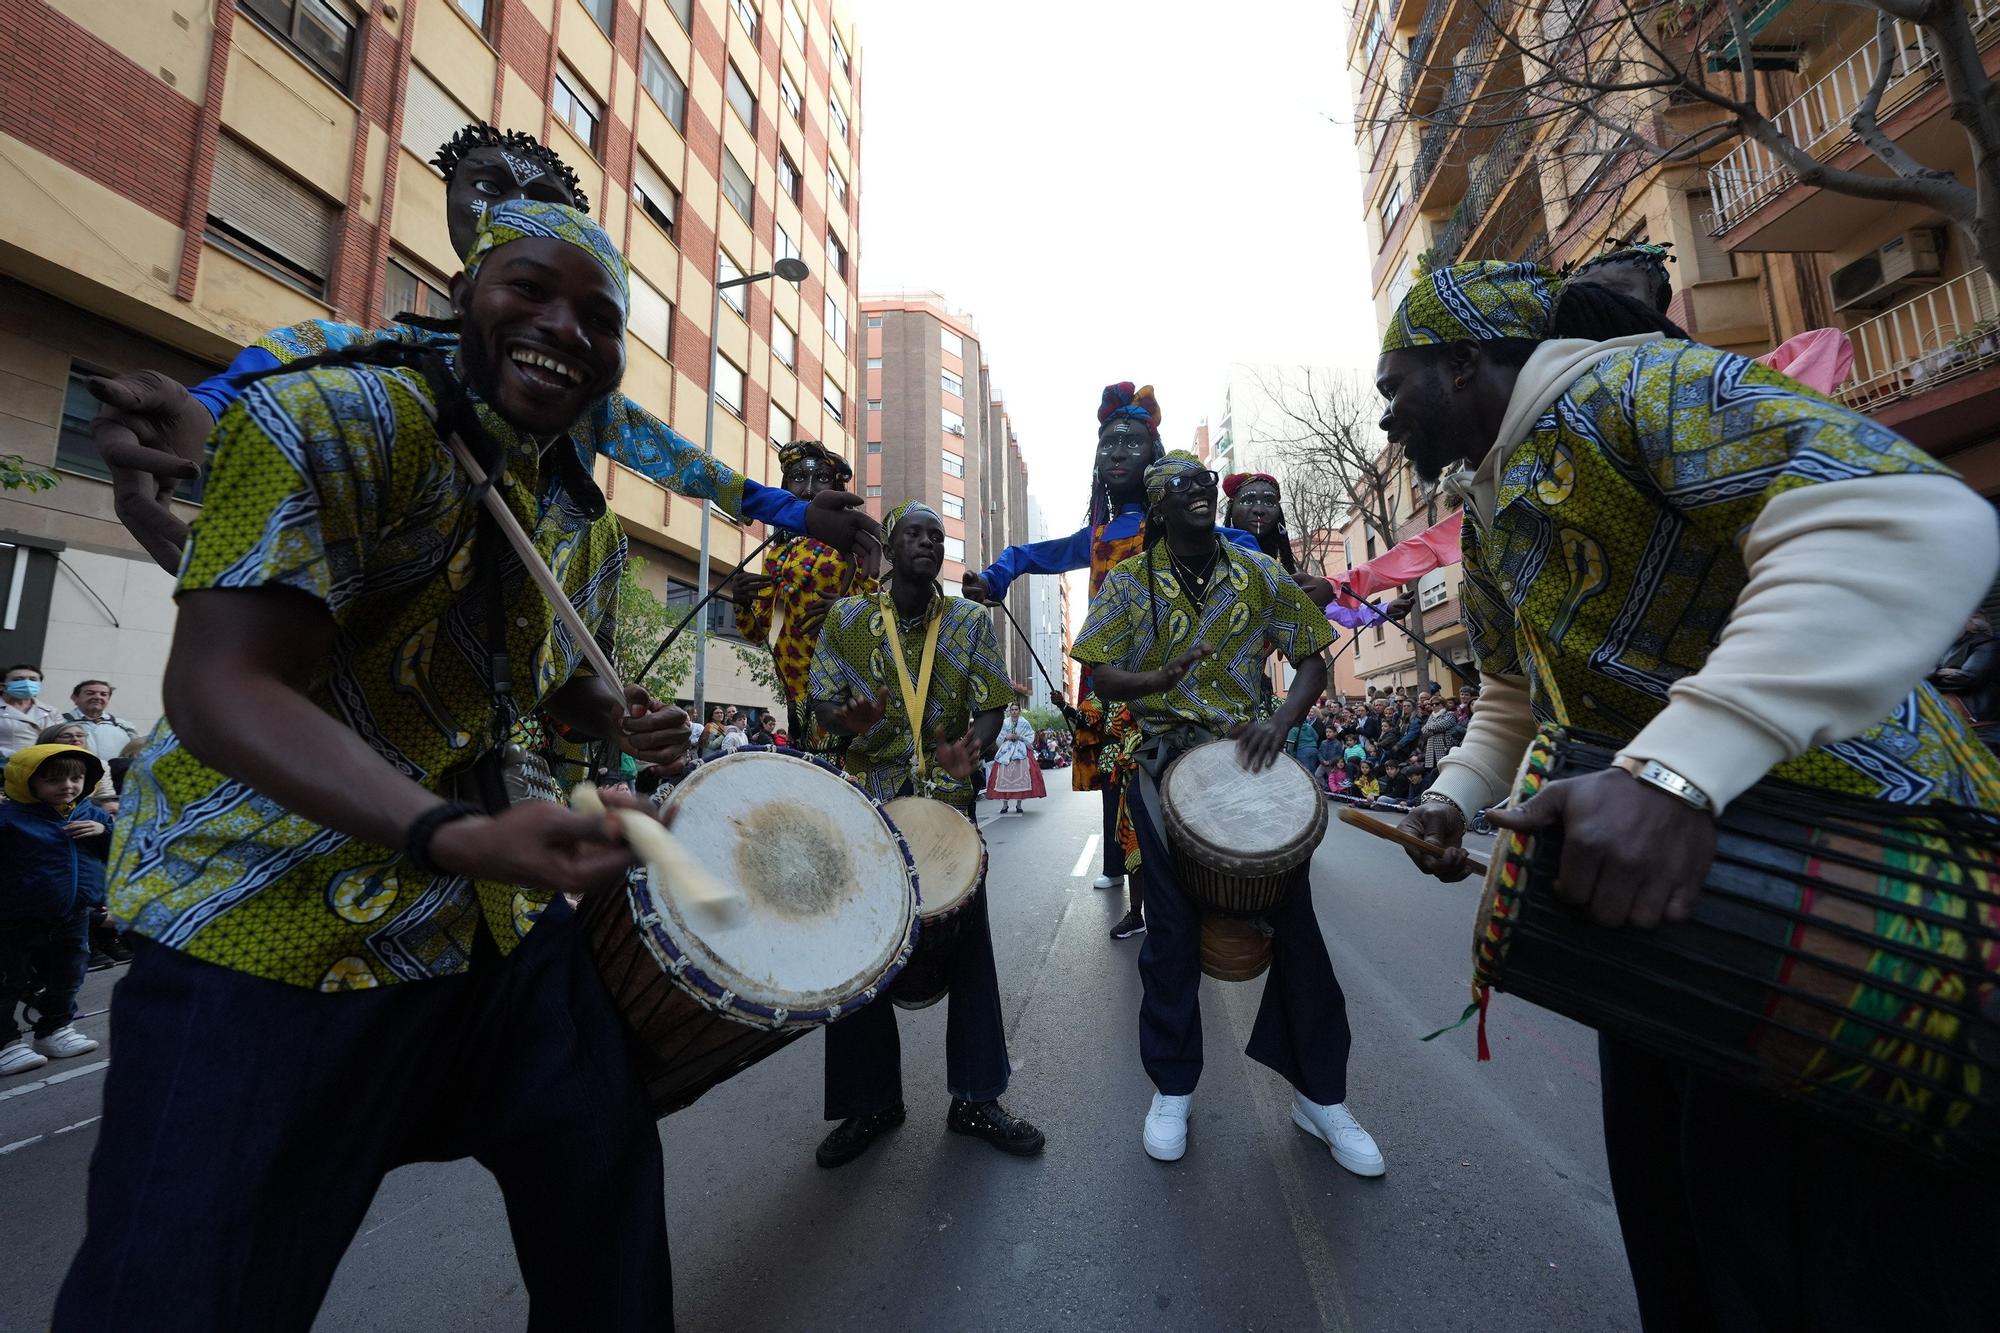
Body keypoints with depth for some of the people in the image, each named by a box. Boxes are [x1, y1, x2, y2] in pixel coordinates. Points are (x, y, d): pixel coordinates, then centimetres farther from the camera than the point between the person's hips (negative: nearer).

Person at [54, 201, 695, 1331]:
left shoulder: (590, 523, 8)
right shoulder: (335, 416, -14)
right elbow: (221, 685, -24)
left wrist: (625, 722, -1)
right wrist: (456, 838, -38)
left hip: (501, 920, 7)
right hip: (269, 927, -6)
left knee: (606, 1177, 18)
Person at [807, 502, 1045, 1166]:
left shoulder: (970, 621, 4)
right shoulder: (847, 618, 3)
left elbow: (991, 704, -1)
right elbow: (821, 698, 2)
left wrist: (973, 745, -24)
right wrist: (848, 719, -22)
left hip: (949, 800, 0)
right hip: (866, 801, 0)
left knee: (969, 944, 5)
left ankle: (976, 1097, 24)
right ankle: (870, 1101, 26)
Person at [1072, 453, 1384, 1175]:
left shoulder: (1260, 573, 4)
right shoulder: (1129, 582, 0)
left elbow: (1312, 658, 7)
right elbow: (1098, 674, -3)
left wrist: (1282, 722, -11)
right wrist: (1153, 681, -24)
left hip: (1249, 757, 2)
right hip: (1165, 764, -1)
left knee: (1295, 920, 5)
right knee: (1172, 932, 6)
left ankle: (1320, 1097, 27)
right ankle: (1172, 1090, 27)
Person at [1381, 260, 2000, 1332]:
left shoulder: (1640, 388, -15)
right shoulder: (1485, 525, 12)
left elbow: (1909, 518, -31)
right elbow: (1515, 691, 22)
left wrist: (1674, 772, -42)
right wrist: (1457, 796, 5)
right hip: (1659, 871, 9)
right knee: (1672, 1200, 21)